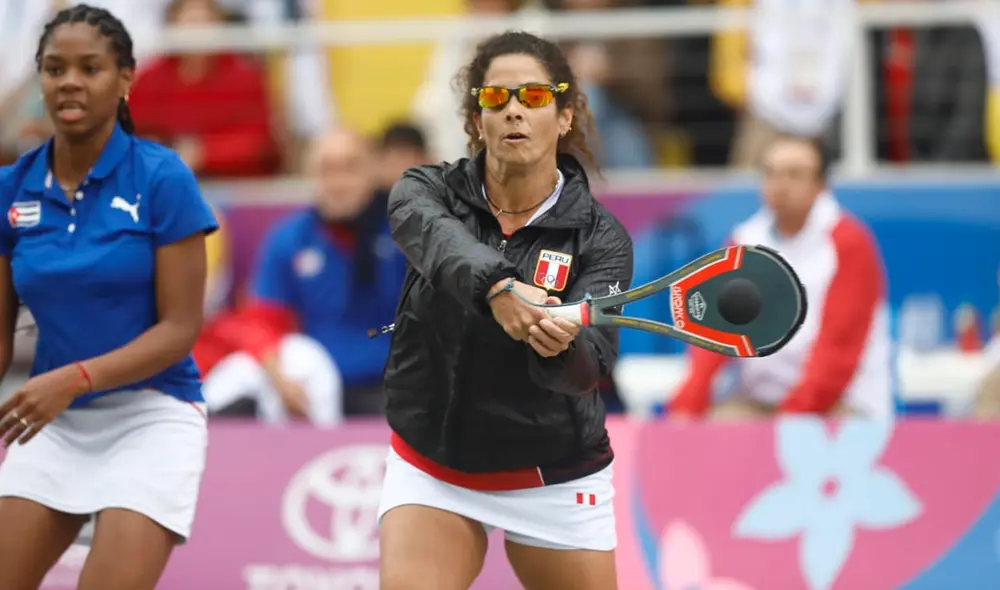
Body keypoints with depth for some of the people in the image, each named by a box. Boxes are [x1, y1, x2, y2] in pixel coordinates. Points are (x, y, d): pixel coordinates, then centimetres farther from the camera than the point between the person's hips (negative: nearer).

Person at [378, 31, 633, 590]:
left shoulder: (599, 238, -12)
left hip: (554, 477, 0)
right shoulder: (429, 191, -9)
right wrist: (497, 286, -54)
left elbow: (590, 365, -27)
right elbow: (434, 237, -34)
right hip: (431, 471, 0)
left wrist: (561, 345, -51)